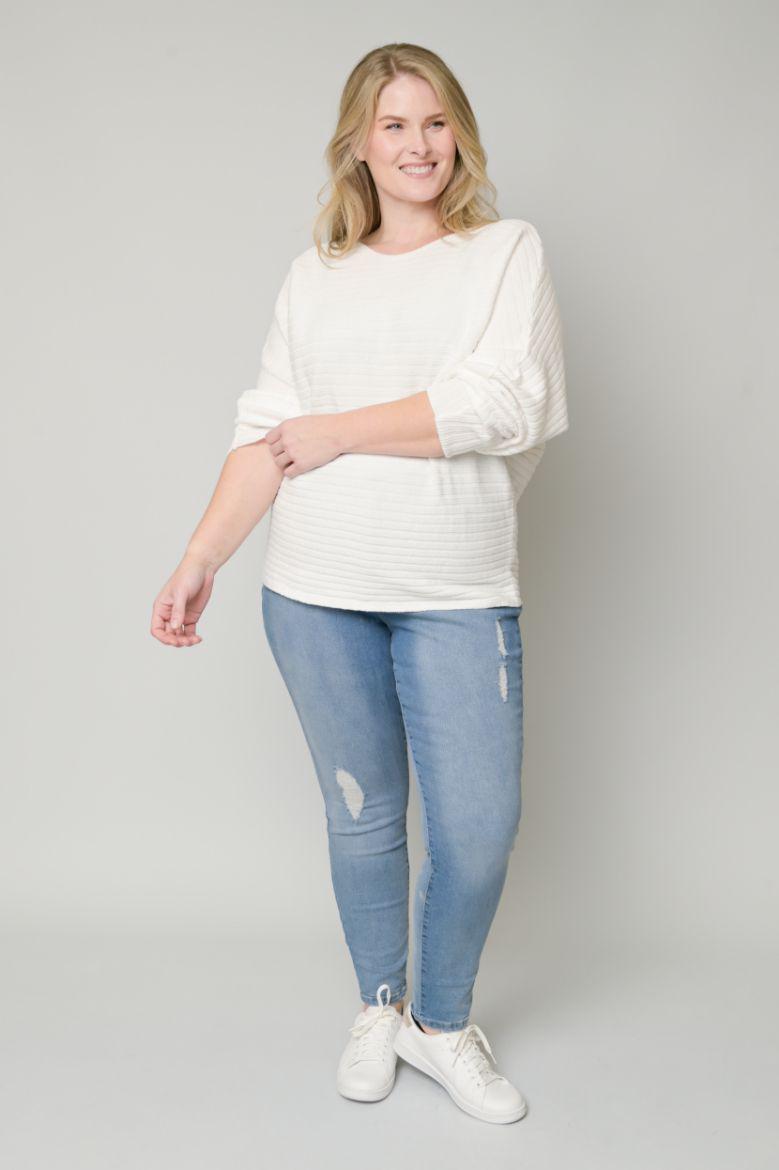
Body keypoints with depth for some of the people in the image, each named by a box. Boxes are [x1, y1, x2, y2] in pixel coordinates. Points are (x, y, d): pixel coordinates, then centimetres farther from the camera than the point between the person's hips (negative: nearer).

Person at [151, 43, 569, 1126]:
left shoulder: (508, 250, 4)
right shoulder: (316, 273, 11)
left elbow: (505, 407, -11)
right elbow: (267, 433, 6)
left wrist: (339, 431, -6)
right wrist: (200, 560, -2)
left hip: (458, 597, -1)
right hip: (317, 591, 2)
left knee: (479, 828, 0)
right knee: (361, 816, 12)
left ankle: (442, 1024, 26)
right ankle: (378, 1007, 35)